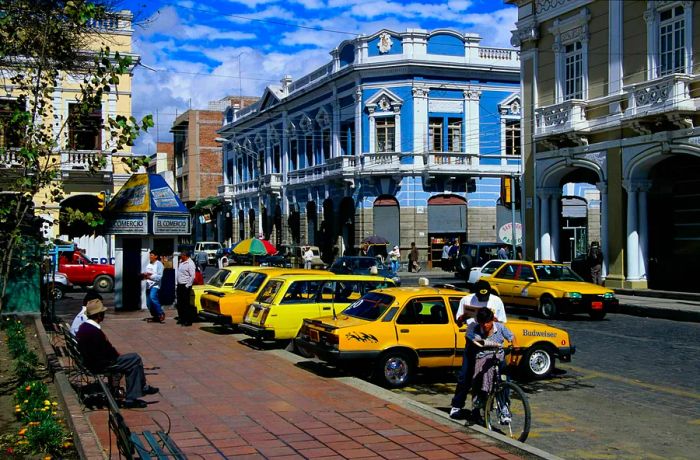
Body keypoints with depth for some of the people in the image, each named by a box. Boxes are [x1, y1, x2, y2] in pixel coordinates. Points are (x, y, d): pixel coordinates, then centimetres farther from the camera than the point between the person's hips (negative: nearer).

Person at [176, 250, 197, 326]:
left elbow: (192, 276, -19)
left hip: (185, 286, -9)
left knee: (186, 303, -7)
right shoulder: (181, 262, 12)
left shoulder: (190, 264, -15)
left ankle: (188, 321, -3)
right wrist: (178, 283, 16)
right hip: (180, 285, 9)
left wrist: (187, 285, -18)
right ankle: (181, 318, 25)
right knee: (179, 303, 14)